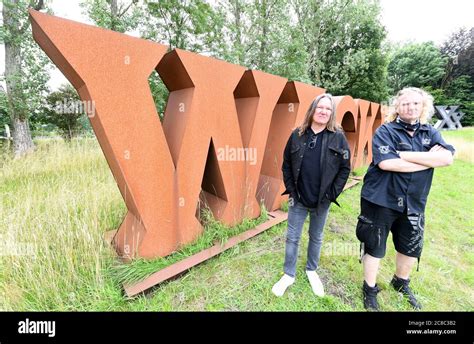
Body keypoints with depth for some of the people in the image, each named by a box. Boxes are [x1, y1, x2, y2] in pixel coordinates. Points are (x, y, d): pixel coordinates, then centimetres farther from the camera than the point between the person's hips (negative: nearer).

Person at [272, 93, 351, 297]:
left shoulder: (338, 137, -5)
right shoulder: (297, 135, -3)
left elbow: (345, 169, -2)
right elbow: (286, 165, 3)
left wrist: (332, 194, -7)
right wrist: (290, 189, -3)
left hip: (322, 202, 0)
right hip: (298, 199, 1)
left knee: (316, 238, 18)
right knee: (292, 238, 10)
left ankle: (311, 271, 42)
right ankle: (289, 275, 30)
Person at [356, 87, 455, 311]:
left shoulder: (430, 133, 6)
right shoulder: (385, 131, -10)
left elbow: (447, 158, -11)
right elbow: (386, 163, -25)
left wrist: (406, 154, -20)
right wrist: (428, 160, -14)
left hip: (413, 204, 6)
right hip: (381, 201, -5)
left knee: (411, 249, 22)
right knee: (374, 248, 8)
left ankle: (401, 284, 50)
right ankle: (370, 290, 31)